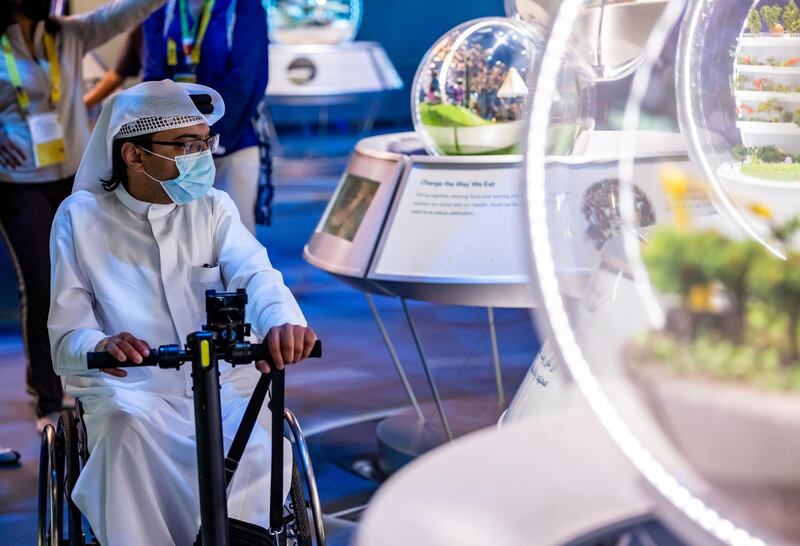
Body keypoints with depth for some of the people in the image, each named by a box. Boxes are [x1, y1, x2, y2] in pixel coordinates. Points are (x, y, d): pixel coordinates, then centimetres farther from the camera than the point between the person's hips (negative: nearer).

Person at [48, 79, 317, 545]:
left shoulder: (213, 207, 10)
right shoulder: (80, 217, 3)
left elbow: (255, 274, -9)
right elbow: (67, 335, -2)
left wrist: (282, 320, -35)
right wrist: (100, 346, -29)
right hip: (129, 391, -1)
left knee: (262, 454, -29)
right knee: (127, 424, -36)